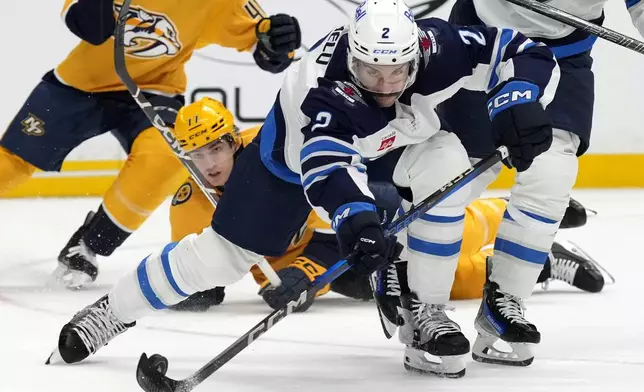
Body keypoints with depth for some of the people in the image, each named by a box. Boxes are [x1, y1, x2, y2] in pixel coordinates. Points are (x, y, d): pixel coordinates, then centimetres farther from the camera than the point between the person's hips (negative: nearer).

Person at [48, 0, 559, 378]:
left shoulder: (436, 47, -34)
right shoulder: (324, 85, -44)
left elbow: (529, 55, -27)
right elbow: (326, 164, -57)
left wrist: (520, 106, -46)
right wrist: (355, 218, -75)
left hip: (390, 144, 3)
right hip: (297, 147, -3)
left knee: (447, 163, -27)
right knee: (223, 253, -4)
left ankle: (425, 311, -12)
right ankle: (113, 310, 18)